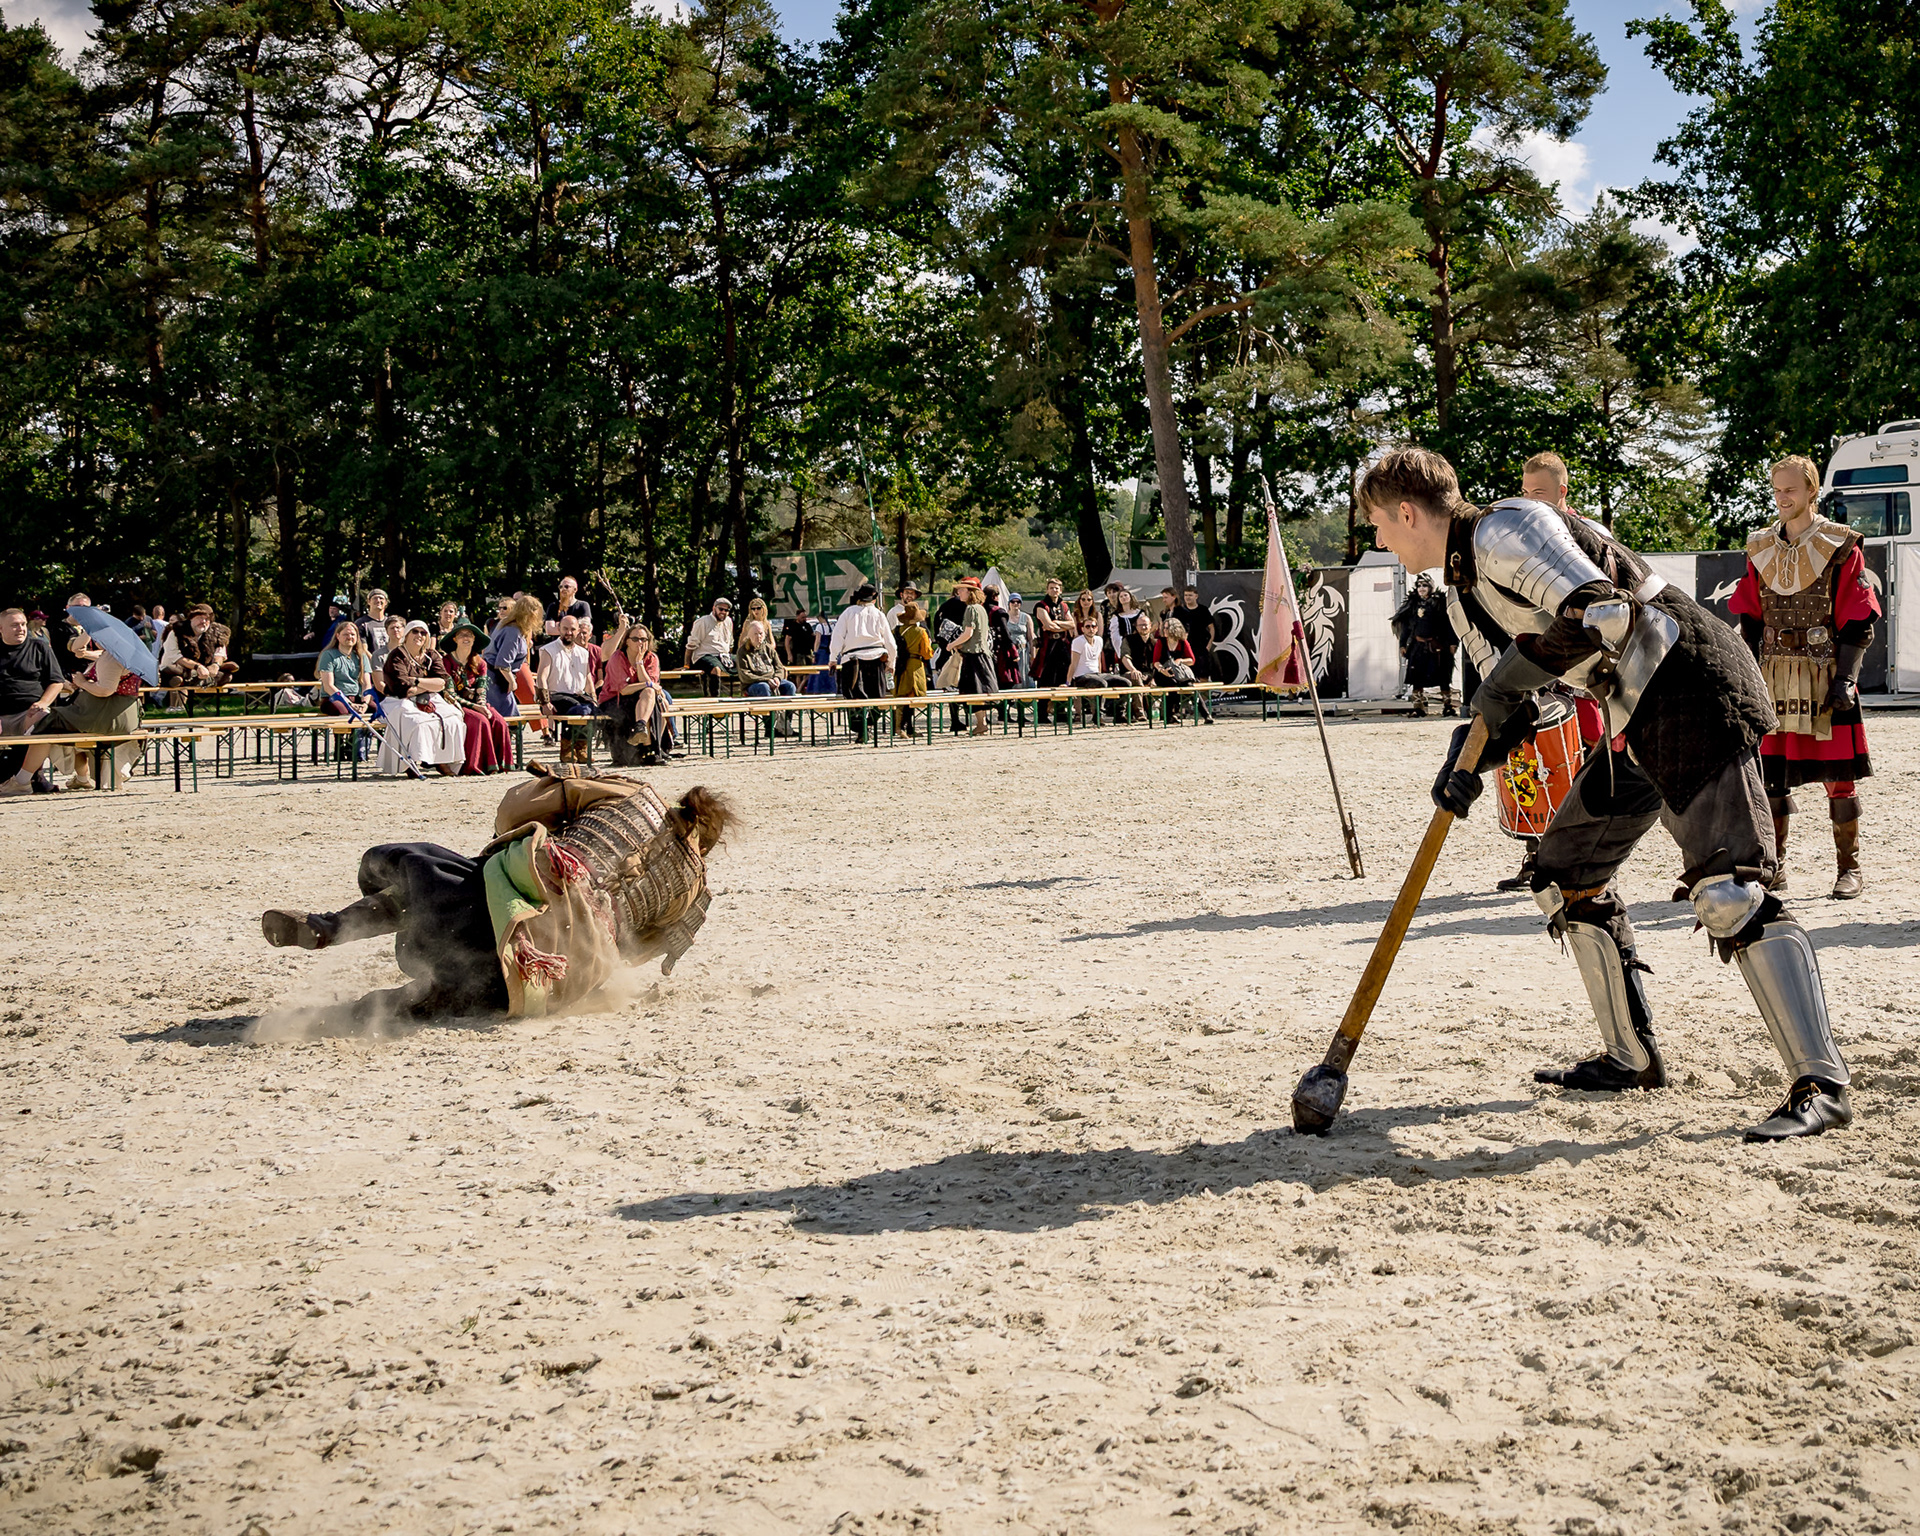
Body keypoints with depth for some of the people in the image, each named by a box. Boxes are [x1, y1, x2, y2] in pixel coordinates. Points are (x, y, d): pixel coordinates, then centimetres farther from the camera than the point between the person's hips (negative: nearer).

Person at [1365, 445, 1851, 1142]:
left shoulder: (1504, 530, -12)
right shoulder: (1464, 583, 19)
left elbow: (1602, 612, -24)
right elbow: (1504, 696, 22)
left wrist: (1511, 675, -17)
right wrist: (1468, 758, 5)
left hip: (1694, 690, -11)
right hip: (1637, 718, 11)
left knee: (1726, 888, -21)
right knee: (1567, 868, 15)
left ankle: (1822, 1088, -22)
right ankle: (1632, 1057, 23)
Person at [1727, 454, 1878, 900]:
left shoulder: (1840, 547, -2)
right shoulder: (1761, 549, 11)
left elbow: (1858, 621, -4)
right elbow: (1749, 621, 14)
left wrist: (1845, 678, -12)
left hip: (1825, 676, -4)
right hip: (1774, 678, 4)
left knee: (1838, 776, -1)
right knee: (1770, 774, 3)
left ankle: (1849, 869, 9)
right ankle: (1773, 867, 14)